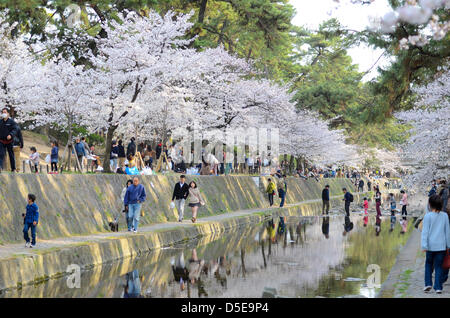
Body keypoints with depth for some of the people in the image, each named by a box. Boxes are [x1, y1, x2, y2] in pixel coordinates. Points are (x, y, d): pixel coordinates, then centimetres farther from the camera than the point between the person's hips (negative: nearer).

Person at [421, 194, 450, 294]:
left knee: (429, 264, 16)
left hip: (431, 245, -2)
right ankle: (438, 287, 2)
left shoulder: (428, 216, -8)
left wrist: (424, 245, -9)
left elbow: (425, 231, -10)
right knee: (438, 266, 7)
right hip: (441, 246, 2)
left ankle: (428, 283, 3)